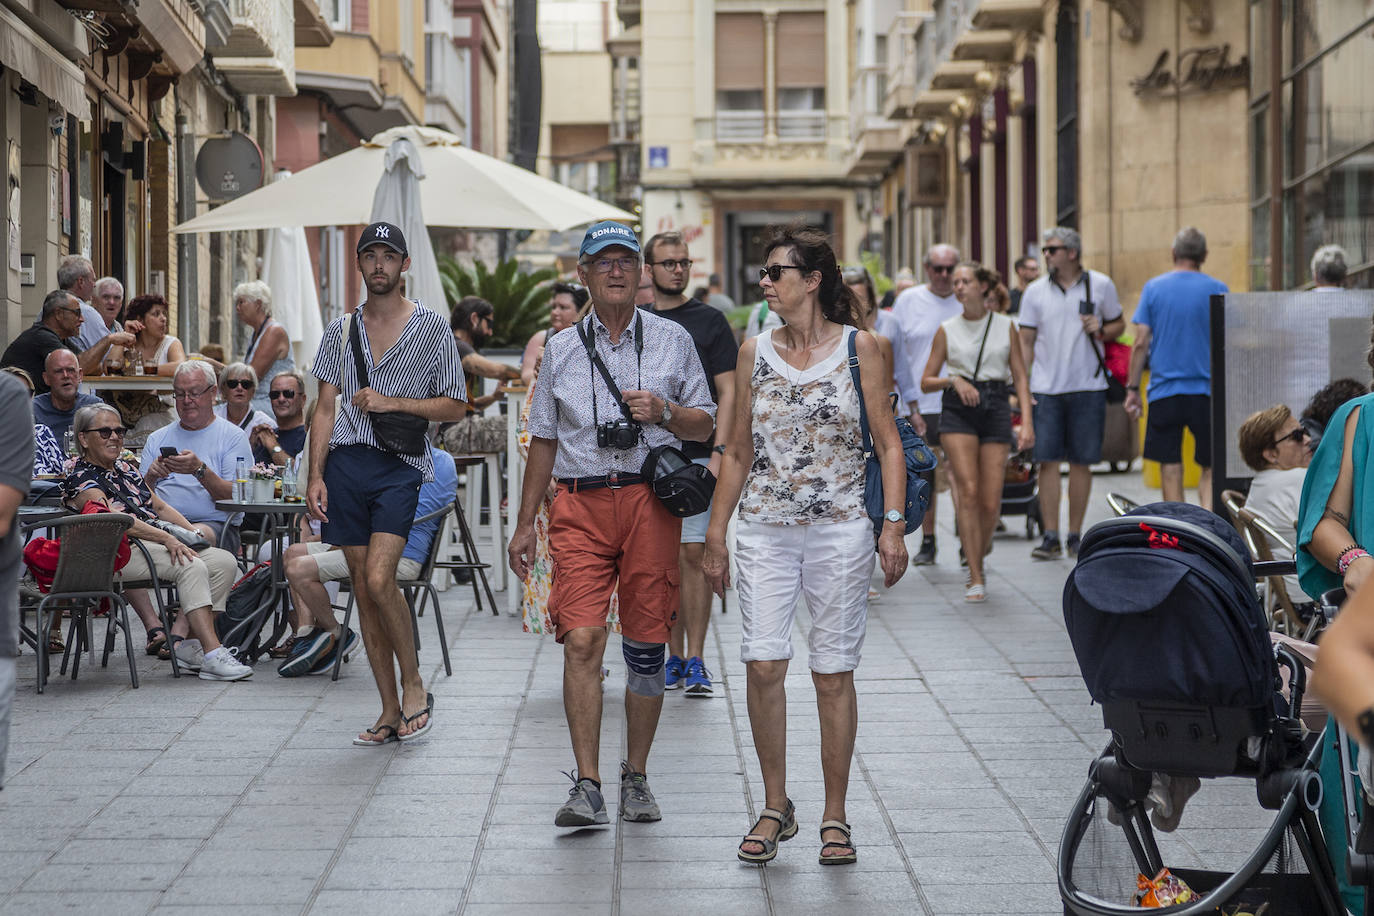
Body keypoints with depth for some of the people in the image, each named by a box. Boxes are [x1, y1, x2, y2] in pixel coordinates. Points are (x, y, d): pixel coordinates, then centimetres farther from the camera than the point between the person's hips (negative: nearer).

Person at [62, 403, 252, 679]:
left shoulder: (124, 468, 23)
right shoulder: (80, 480, -4)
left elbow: (159, 506, 24)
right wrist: (166, 538, -28)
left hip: (159, 542, 9)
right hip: (121, 553, -9)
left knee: (224, 562, -10)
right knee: (192, 567, -30)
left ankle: (180, 640, -16)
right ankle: (212, 655, -38)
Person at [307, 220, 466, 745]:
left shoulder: (433, 329, 3)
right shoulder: (340, 331, 13)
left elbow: (453, 407, 3)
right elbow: (325, 410, 12)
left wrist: (392, 403, -9)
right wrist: (315, 476, 3)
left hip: (400, 465, -4)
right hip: (345, 463, 4)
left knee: (379, 579, -19)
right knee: (362, 587, 3)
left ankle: (414, 684, 0)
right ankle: (391, 711, 9)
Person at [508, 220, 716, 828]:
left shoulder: (672, 340, 9)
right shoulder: (560, 350, 12)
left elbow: (704, 426, 10)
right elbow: (543, 440, 17)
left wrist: (663, 412, -11)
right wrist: (524, 523, 15)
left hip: (650, 501, 0)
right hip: (581, 503, 0)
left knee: (646, 646, 3)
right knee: (581, 640, -13)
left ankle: (636, 777, 17)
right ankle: (587, 787, -13)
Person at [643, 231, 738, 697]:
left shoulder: (710, 321, 3)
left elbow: (728, 393, -1)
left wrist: (718, 452, -11)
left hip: (696, 454, -3)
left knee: (694, 554, -7)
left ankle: (695, 661, -4)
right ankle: (674, 657, 13)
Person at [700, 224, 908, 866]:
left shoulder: (858, 348, 0)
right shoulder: (754, 354, 7)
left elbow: (888, 444, 1)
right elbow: (738, 453, 12)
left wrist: (893, 523, -10)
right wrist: (715, 534, 8)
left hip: (839, 531, -2)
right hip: (764, 531, 2)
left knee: (833, 673, 2)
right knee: (763, 665, -6)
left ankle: (835, 816, 12)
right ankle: (775, 808, 9)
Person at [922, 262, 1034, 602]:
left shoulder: (1005, 326, 7)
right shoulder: (947, 330, 6)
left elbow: (1020, 377, 6)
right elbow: (926, 381, 8)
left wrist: (1027, 421, -4)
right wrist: (954, 380, -11)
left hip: (996, 408, 1)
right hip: (957, 411, -1)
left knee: (990, 503, -4)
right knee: (969, 491, -15)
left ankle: (979, 552, 28)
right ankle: (976, 579, -9)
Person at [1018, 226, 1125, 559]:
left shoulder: (1101, 285, 3)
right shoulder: (1036, 291, 5)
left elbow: (1118, 323, 14)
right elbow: (1025, 342, 6)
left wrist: (1101, 330, -10)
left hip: (1088, 386, 0)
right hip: (1046, 388, 0)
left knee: (1081, 463, 3)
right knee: (1048, 461, -5)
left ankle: (1074, 536, 13)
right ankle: (1051, 537, -1)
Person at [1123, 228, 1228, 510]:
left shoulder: (1153, 288, 2)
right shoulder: (1217, 290, -1)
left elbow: (1141, 343, 0)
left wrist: (1132, 388, 6)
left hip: (1164, 391, 0)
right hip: (1207, 391, 0)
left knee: (1170, 467, 6)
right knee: (1210, 467, 8)